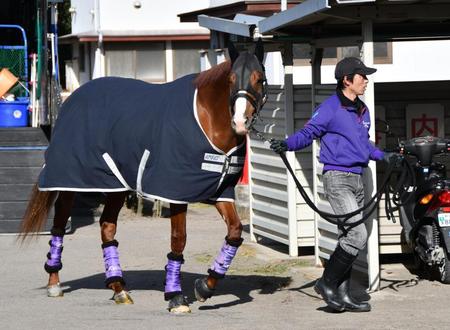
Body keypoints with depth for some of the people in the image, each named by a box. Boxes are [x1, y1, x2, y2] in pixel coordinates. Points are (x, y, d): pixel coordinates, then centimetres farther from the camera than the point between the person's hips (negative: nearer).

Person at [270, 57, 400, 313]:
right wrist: (287, 144, -25)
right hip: (338, 178, -9)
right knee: (357, 235, -16)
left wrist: (383, 156, 25)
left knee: (350, 237, 10)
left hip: (357, 180, 9)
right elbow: (308, 133, -10)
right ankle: (327, 283, -5)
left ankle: (343, 294, 15)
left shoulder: (363, 111, 15)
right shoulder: (331, 108, -10)